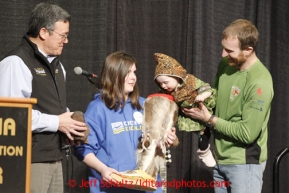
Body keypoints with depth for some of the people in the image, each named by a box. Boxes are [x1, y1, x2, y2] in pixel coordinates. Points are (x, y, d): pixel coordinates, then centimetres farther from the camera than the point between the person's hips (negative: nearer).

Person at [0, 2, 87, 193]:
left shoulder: (56, 65, 19)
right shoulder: (17, 62, -13)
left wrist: (68, 120, 6)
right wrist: (56, 122, -17)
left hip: (54, 157, 9)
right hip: (30, 159, -9)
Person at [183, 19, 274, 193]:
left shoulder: (260, 83, -23)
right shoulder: (226, 65, 1)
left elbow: (247, 133, -22)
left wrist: (210, 119, -15)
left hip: (245, 164, -7)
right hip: (221, 159, 7)